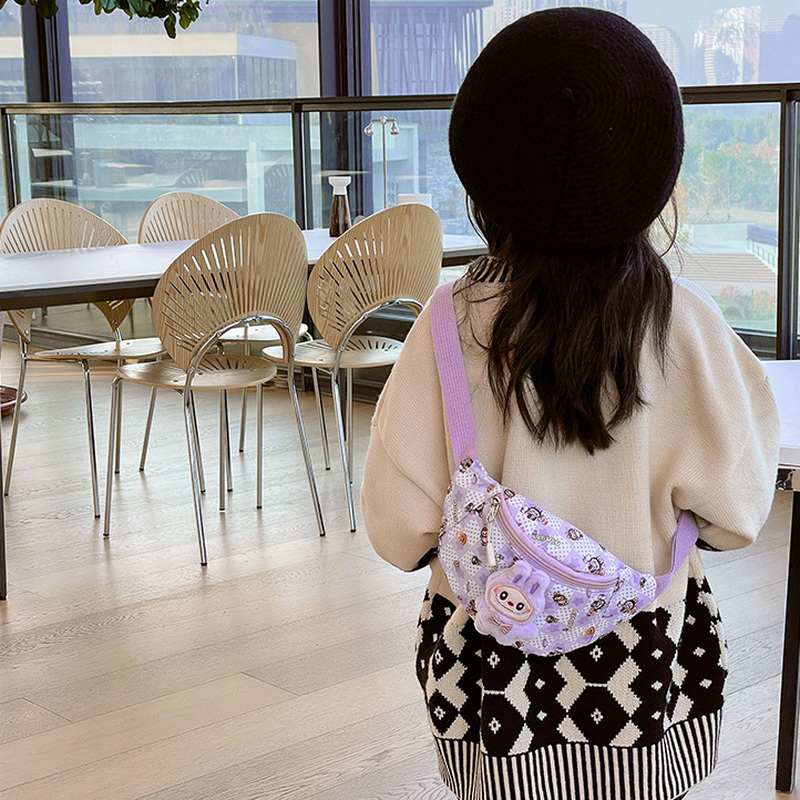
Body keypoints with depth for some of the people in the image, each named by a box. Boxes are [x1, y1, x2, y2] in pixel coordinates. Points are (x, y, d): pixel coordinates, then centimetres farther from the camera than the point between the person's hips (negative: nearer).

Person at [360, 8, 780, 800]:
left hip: (493, 670, 0)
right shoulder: (679, 321, -14)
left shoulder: (453, 325, -16)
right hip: (643, 673, 1)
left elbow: (398, 527, -12)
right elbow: (734, 512, -11)